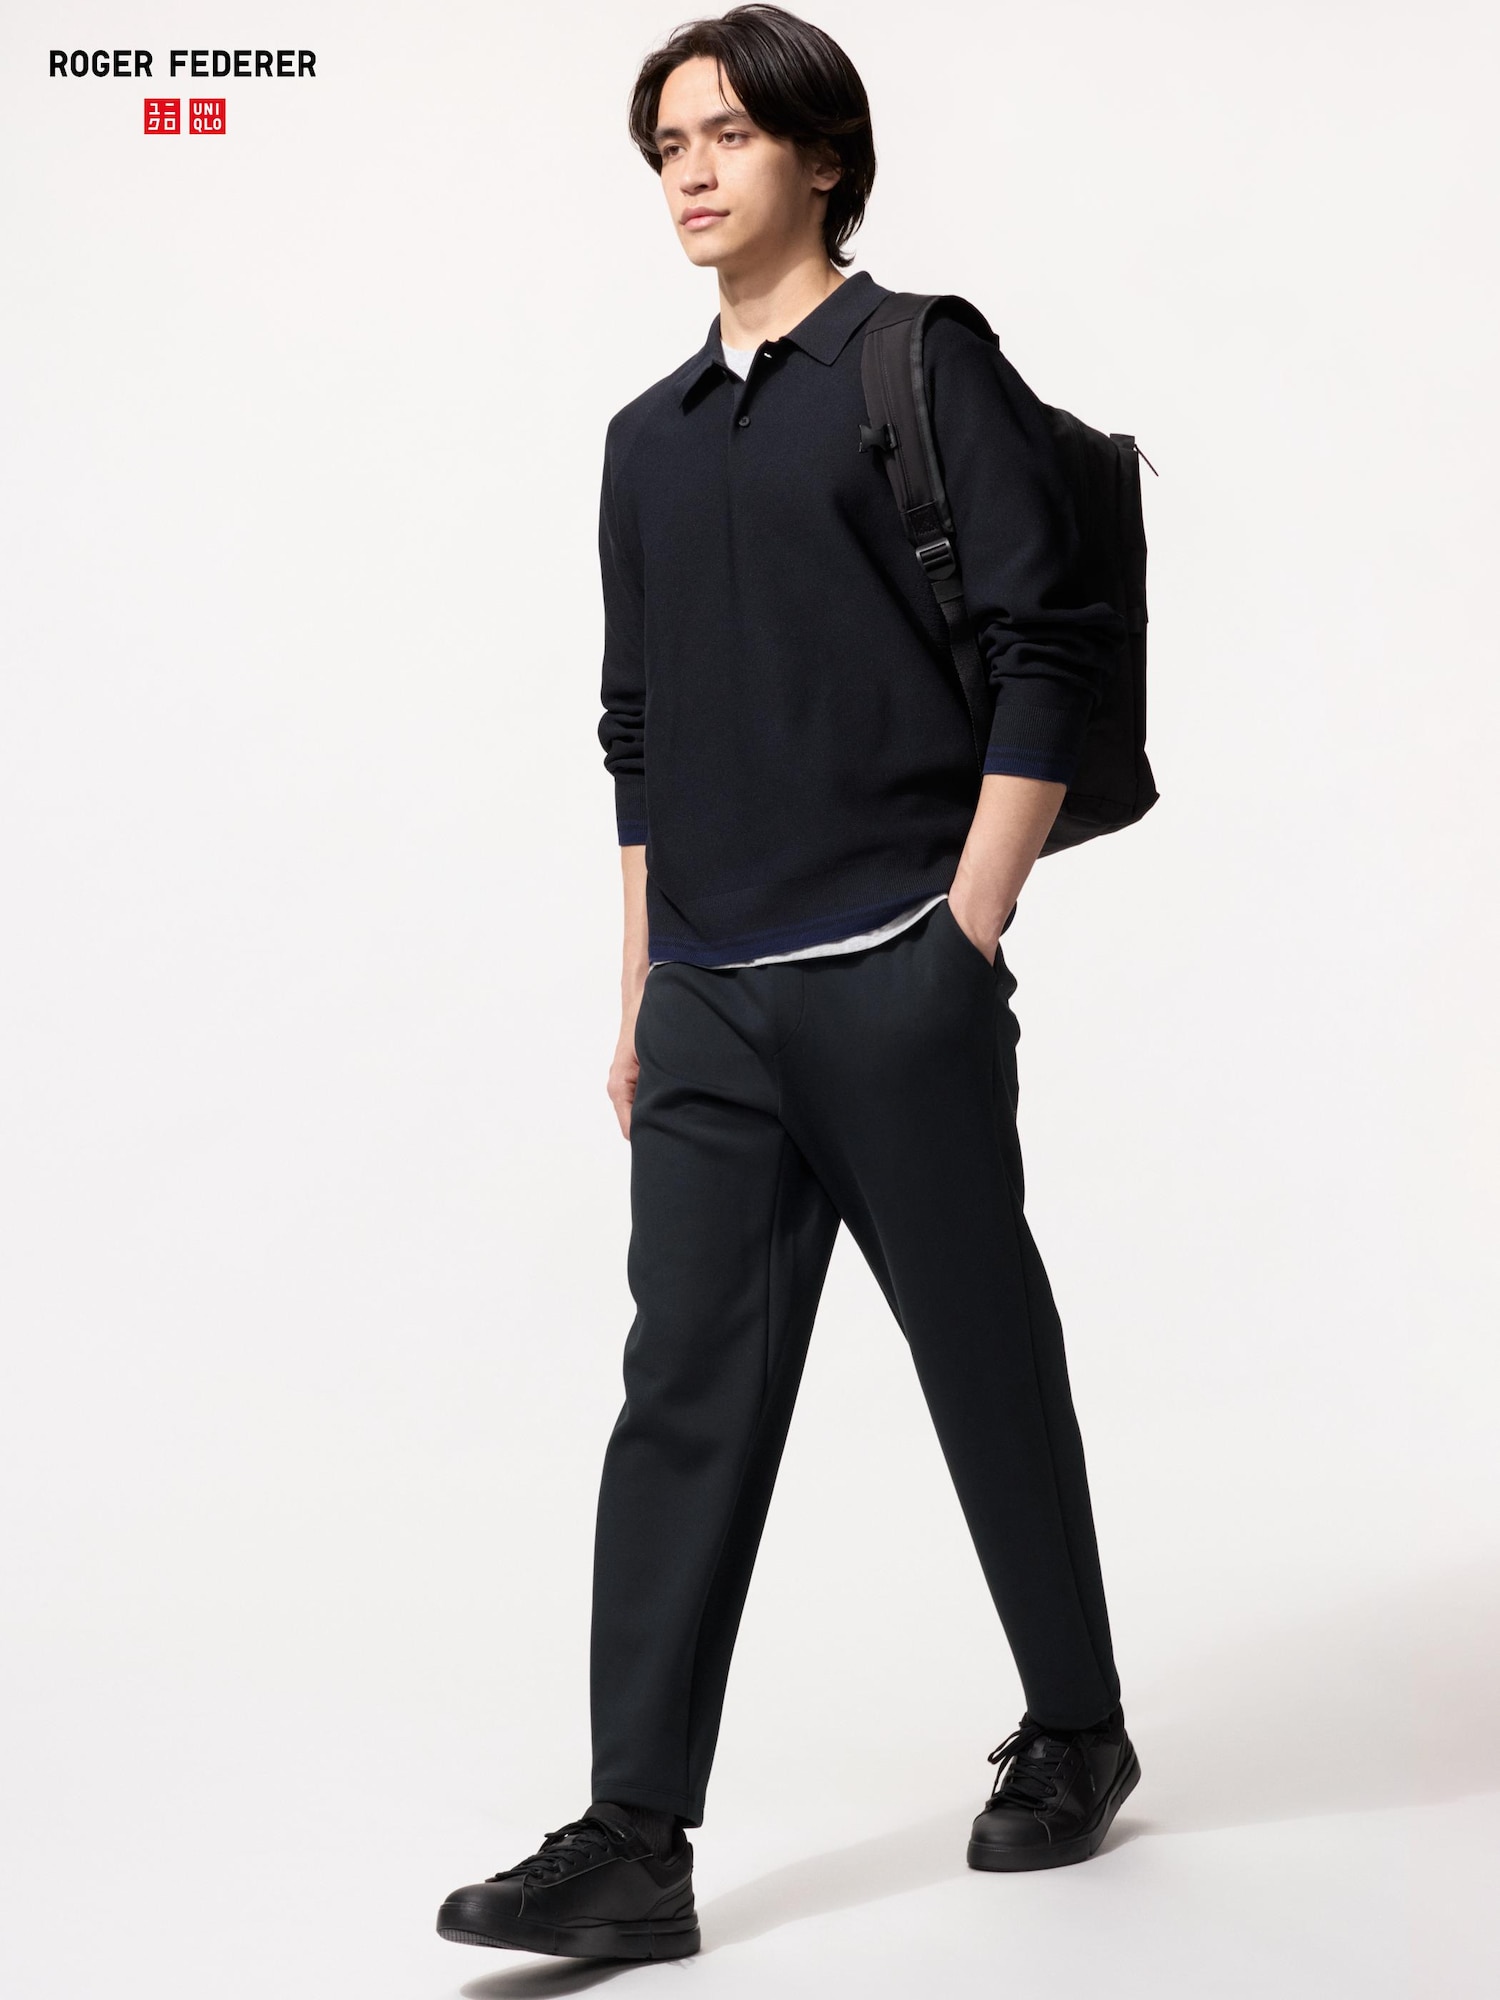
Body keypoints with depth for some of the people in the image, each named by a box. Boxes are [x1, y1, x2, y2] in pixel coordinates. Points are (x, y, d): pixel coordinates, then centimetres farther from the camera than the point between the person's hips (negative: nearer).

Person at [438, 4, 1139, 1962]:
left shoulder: (924, 368, -2)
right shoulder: (651, 437, 16)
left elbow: (1054, 648, -7)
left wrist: (968, 925, -11)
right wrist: (642, 990, 15)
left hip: (893, 976, -5)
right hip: (711, 996, 5)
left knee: (988, 1362, 7)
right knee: (686, 1394, 1)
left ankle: (1077, 1732, 26)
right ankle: (635, 1840, 2)